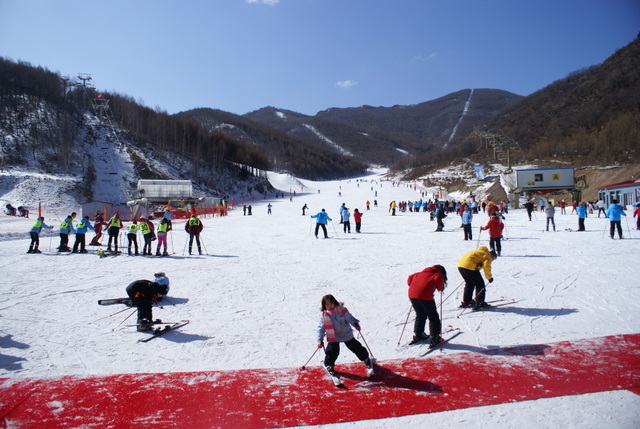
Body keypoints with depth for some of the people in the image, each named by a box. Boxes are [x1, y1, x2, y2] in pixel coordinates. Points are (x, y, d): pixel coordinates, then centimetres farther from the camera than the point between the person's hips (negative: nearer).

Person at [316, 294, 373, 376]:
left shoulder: (342, 310, -18)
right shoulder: (324, 316, -14)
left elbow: (349, 318, -11)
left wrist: (355, 323, -30)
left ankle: (366, 359, 35)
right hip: (333, 337, 0)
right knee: (332, 351, -9)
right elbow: (321, 327, -11)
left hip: (347, 334, 0)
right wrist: (320, 339, -19)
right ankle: (329, 365, 19)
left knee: (356, 347, 11)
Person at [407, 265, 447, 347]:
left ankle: (417, 335, 33)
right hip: (424, 295, -6)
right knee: (433, 317, 9)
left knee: (420, 315, 25)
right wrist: (440, 288, 10)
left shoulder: (422, 273, 32)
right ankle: (434, 338, 8)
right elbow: (438, 280, -8)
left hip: (412, 295, 6)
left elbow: (410, 278, 28)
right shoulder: (438, 274, 15)